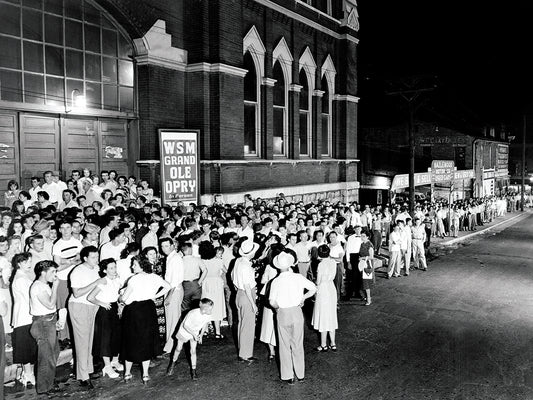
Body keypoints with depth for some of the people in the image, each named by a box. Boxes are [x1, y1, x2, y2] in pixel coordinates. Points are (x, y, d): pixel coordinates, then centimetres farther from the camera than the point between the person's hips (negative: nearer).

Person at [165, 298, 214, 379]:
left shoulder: (208, 315, -24)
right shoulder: (193, 313, -40)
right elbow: (185, 325, -28)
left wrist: (201, 334, -3)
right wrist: (194, 335, -28)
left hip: (195, 333, 3)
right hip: (184, 330, -3)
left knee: (193, 351, -3)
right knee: (179, 348, 15)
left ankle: (193, 370, 11)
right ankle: (174, 362, 43)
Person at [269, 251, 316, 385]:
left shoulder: (276, 282, -13)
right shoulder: (298, 277, -8)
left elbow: (272, 302, -16)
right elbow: (313, 289, -4)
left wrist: (277, 307, 4)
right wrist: (303, 298, 6)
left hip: (283, 314, -2)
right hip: (297, 313, 2)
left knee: (285, 346, 11)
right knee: (298, 345, 16)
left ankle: (288, 376, 18)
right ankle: (300, 374, 26)